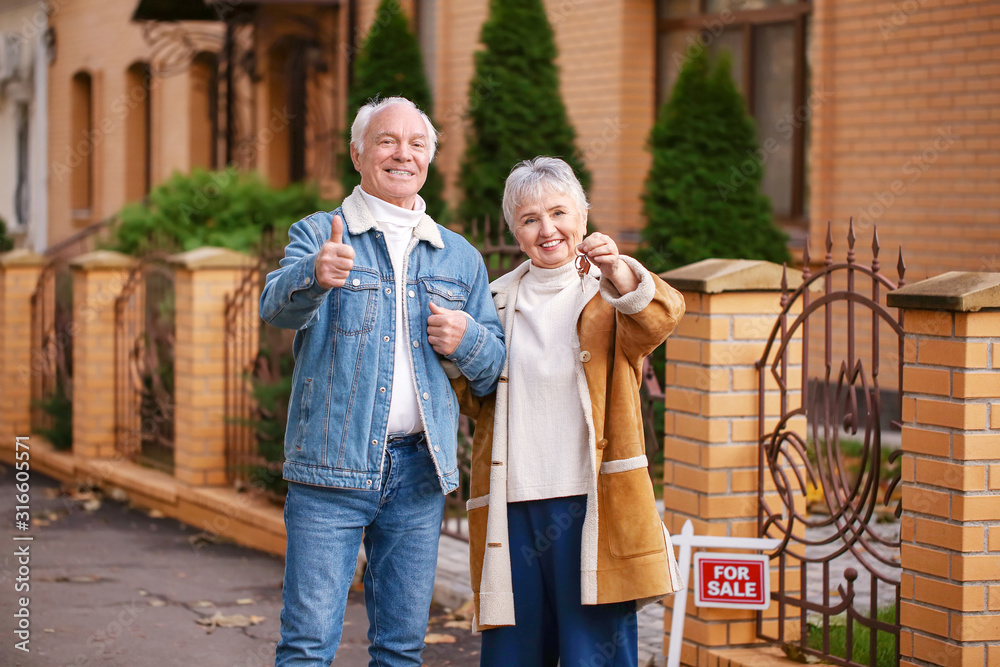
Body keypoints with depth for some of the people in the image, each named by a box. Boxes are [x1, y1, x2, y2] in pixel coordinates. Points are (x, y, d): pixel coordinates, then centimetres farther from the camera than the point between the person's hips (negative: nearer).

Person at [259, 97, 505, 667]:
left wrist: (467, 340, -6)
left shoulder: (460, 257, 15)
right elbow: (279, 306, -18)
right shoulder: (318, 236, 3)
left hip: (419, 474, 4)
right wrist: (315, 278, -40)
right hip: (331, 470, -4)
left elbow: (494, 367, 17)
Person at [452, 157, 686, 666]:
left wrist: (617, 272, -38)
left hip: (590, 505, -4)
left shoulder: (614, 294, 5)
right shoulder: (500, 302, 17)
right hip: (512, 507, 4)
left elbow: (659, 321, -18)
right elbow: (472, 401, 22)